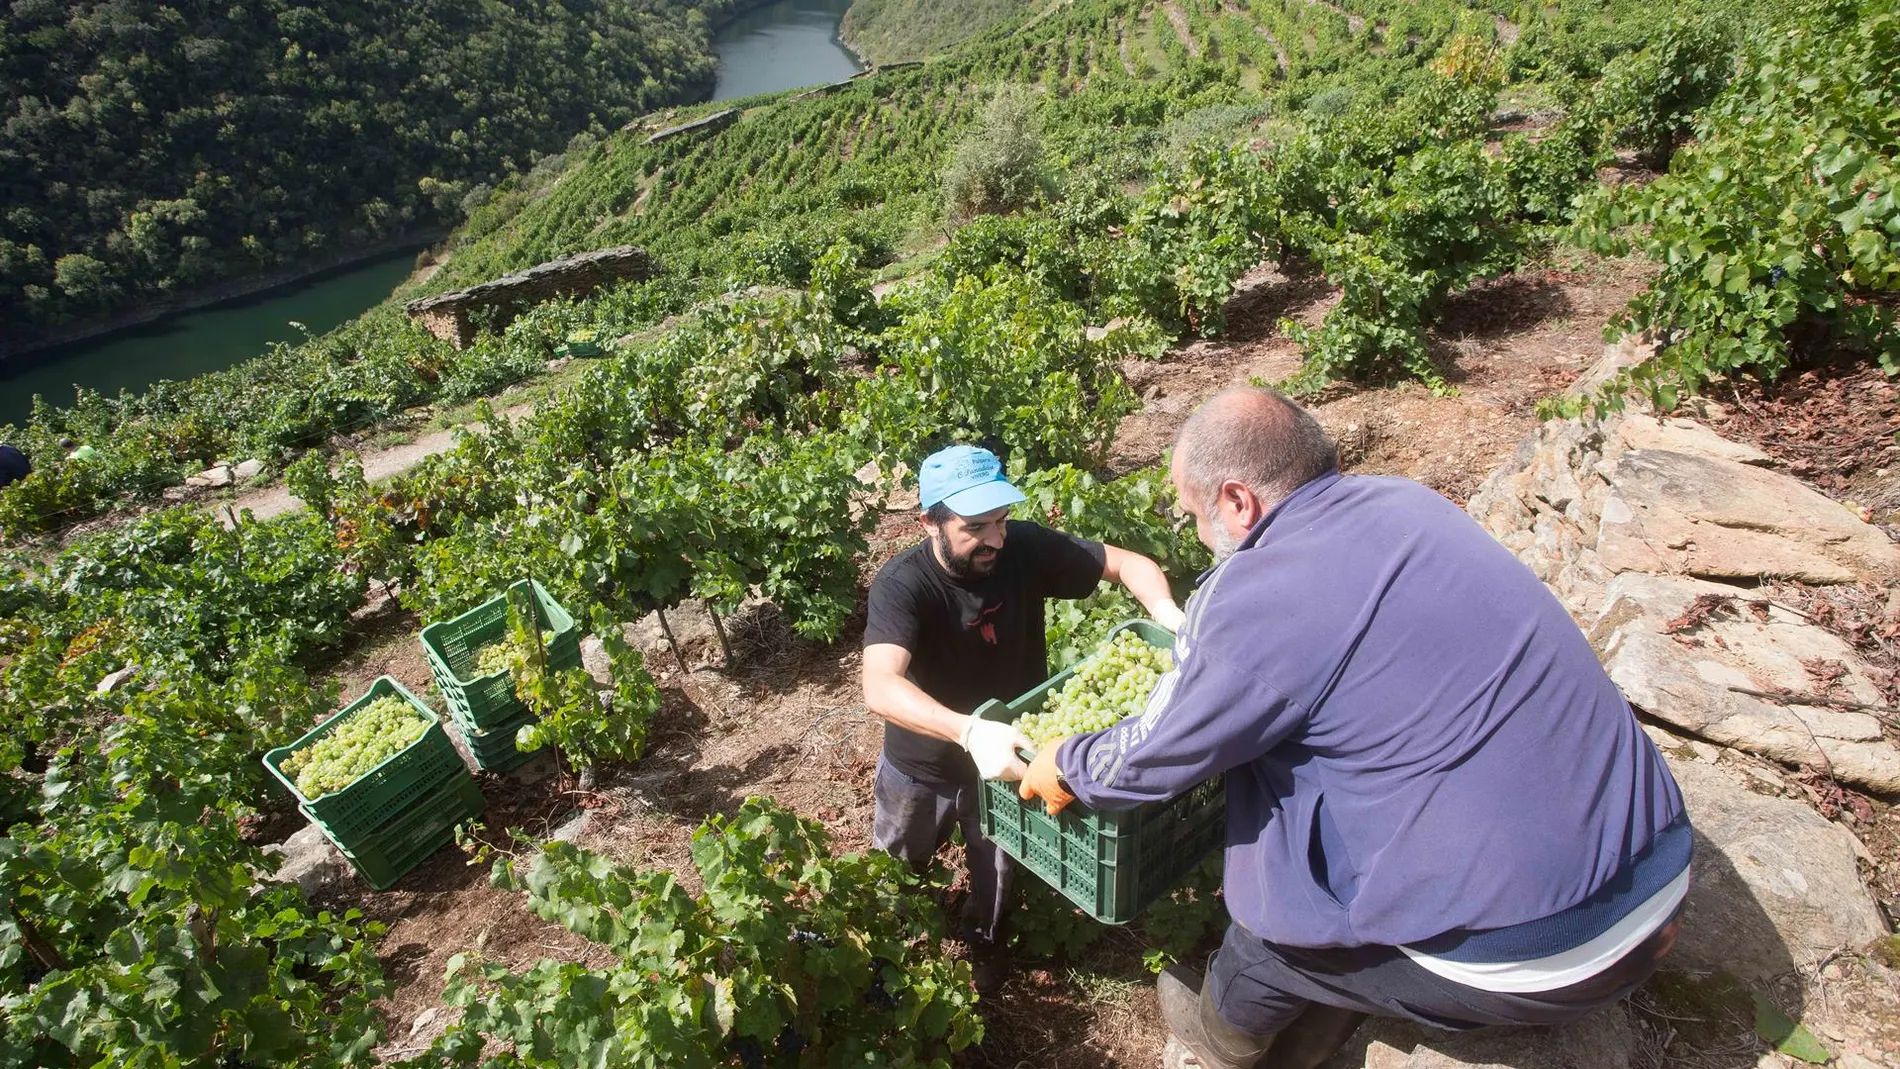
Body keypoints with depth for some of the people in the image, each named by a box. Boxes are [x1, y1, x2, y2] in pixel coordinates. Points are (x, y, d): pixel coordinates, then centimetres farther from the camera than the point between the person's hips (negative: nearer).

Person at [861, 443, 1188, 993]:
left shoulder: (1025, 547, -24)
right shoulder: (901, 585, -34)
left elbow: (1127, 563, -16)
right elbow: (880, 687, -48)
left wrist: (1167, 613, -36)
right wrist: (969, 731, -62)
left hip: (1006, 755, 2)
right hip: (920, 766, -1)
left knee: (996, 870, 26)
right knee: (899, 867, 28)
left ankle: (983, 941, 59)